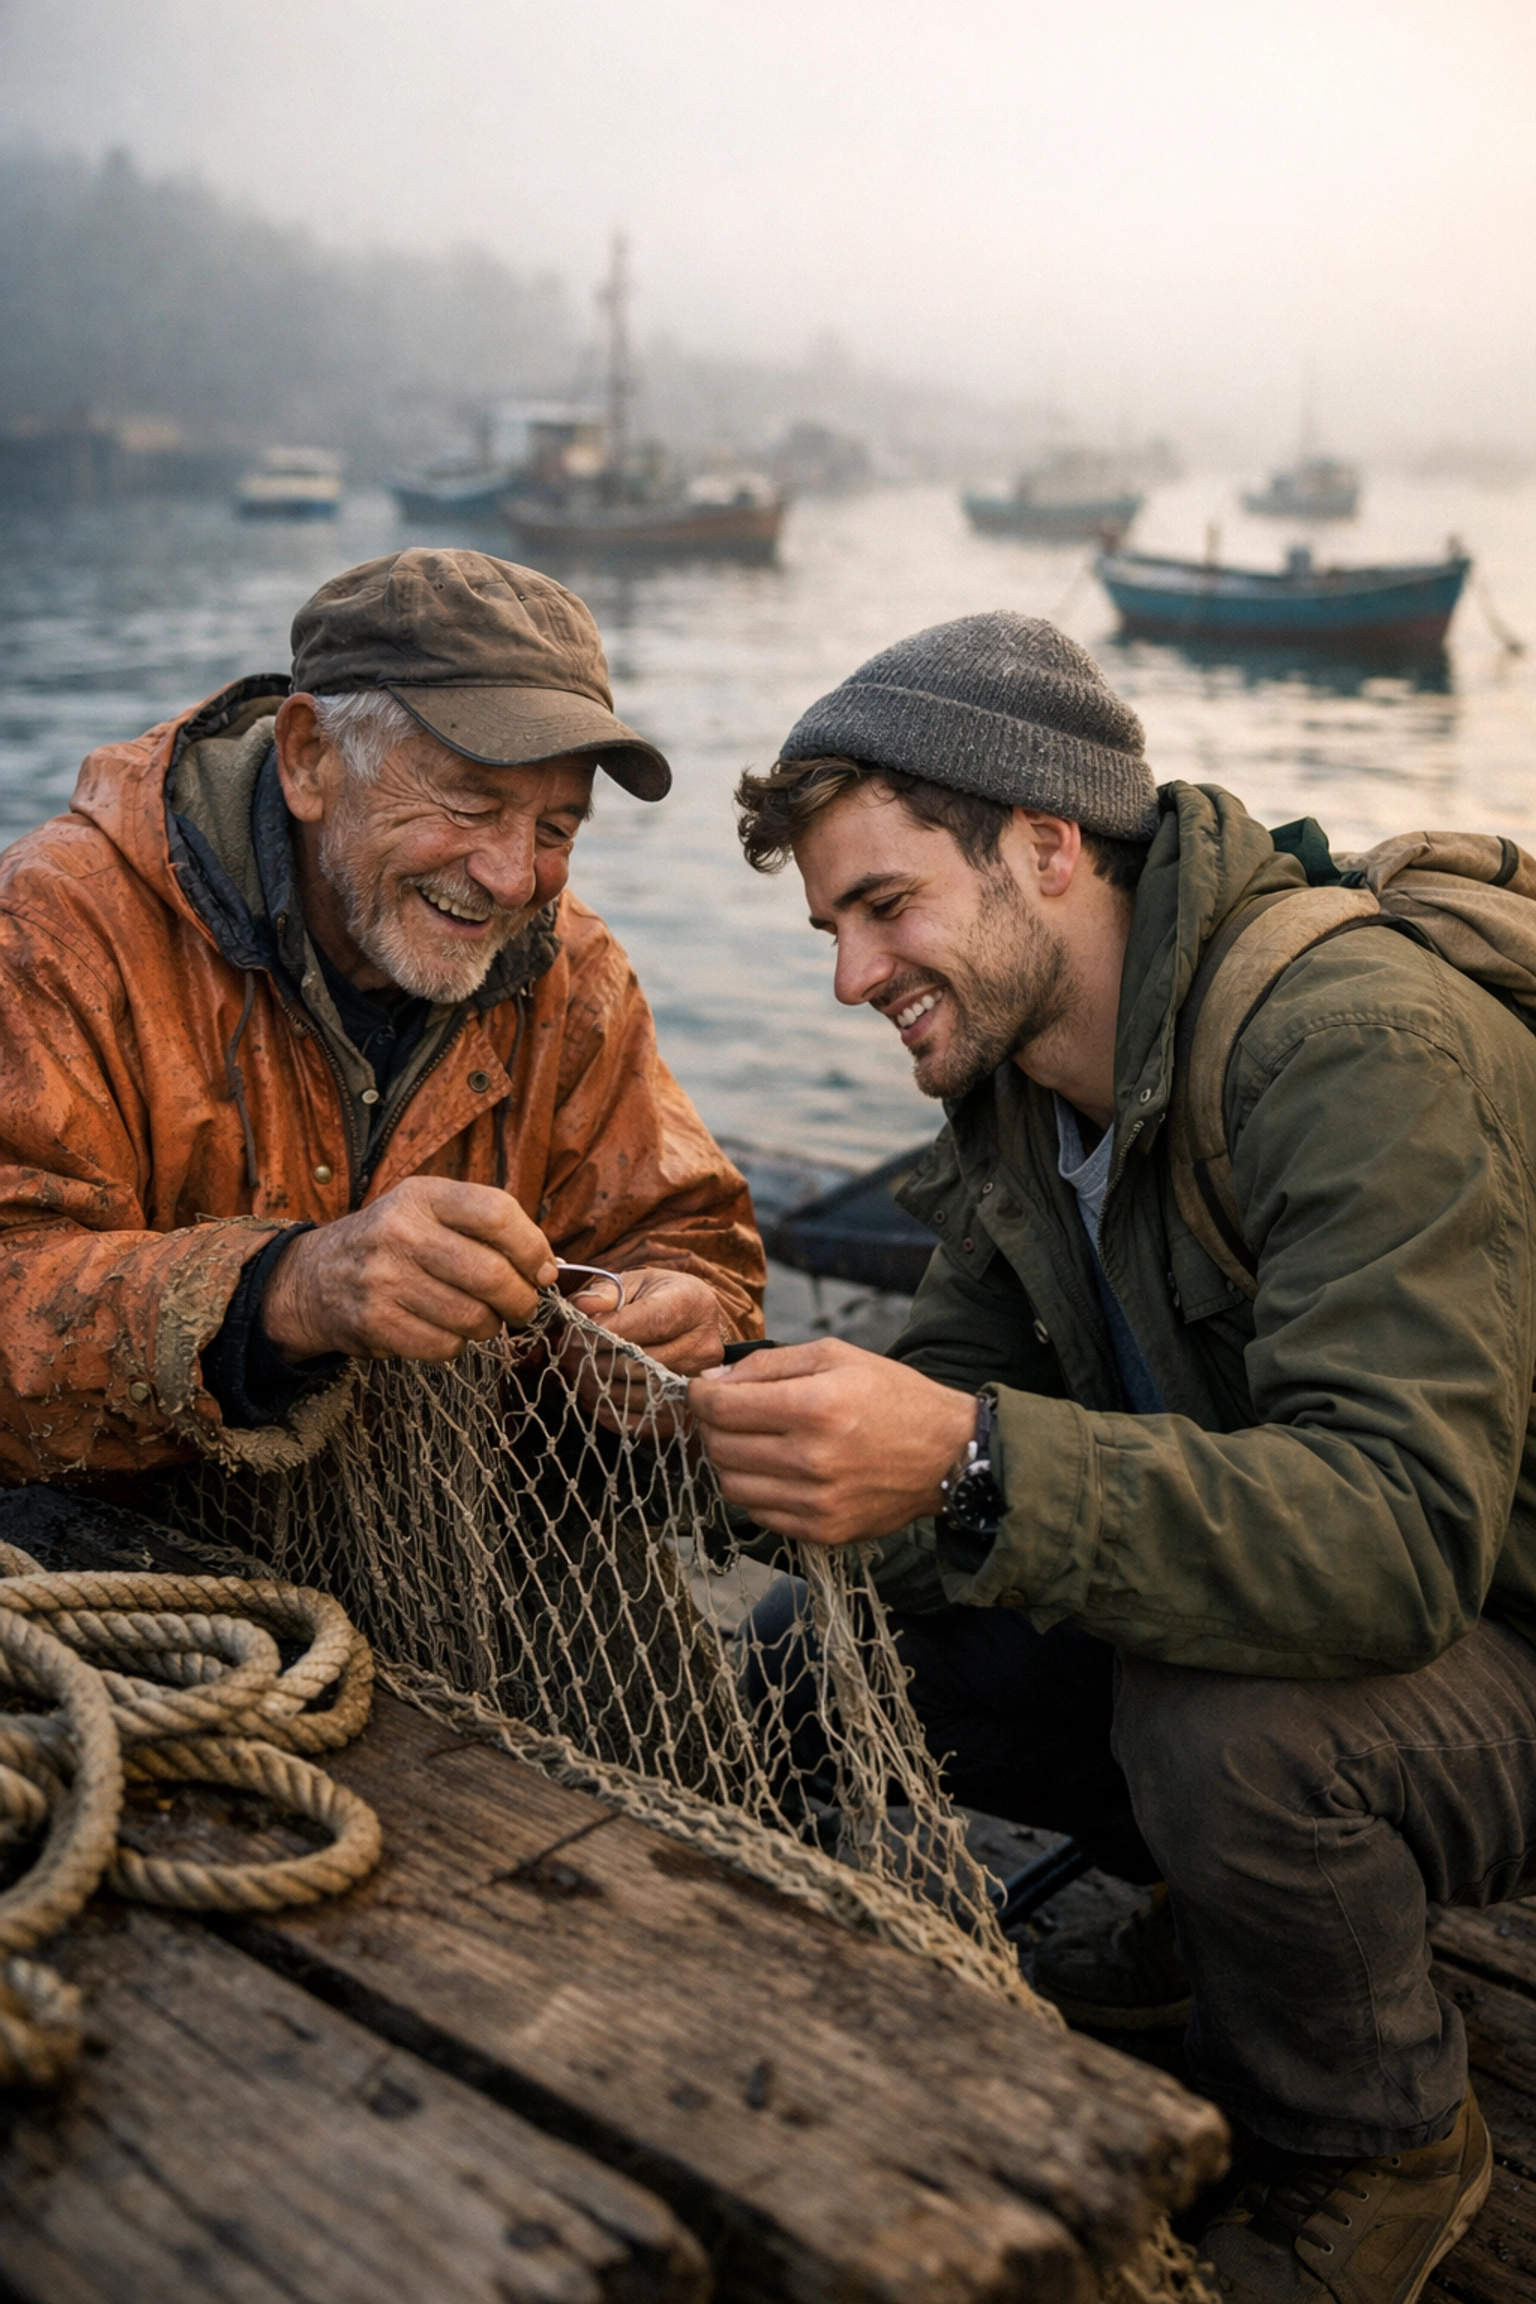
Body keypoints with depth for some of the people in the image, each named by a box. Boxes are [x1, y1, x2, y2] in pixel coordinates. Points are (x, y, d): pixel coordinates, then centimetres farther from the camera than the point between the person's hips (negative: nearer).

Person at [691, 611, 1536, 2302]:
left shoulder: (1366, 1048, -28)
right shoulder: (1019, 1085, 0)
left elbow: (1400, 1528, -37)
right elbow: (955, 1396, 1)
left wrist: (972, 1468, -48)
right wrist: (760, 1429, -18)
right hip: (1286, 1593, 7)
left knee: (1221, 1718, -37)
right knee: (818, 1650, -5)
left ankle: (1381, 2144, -3)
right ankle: (1223, 1903, 17)